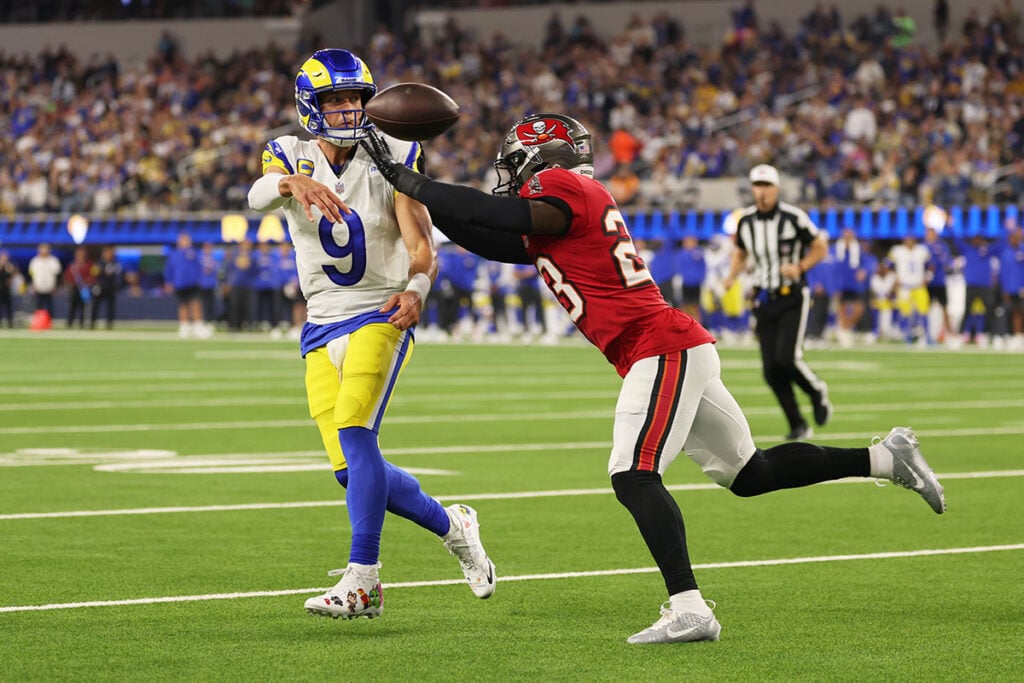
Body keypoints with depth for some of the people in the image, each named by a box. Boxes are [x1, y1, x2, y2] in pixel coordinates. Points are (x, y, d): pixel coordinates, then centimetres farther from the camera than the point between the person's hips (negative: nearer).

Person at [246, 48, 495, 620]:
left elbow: (423, 245, -8)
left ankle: (363, 579, -23)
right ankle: (451, 525, 26)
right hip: (323, 326, 4)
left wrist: (416, 288, -30)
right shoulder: (291, 155, 1)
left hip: (380, 316, -4)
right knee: (353, 468, 2)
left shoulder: (393, 158, -3)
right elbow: (258, 195, -22)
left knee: (353, 435, -24)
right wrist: (294, 183, -46)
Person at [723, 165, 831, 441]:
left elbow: (820, 248, -3)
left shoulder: (793, 218, -13)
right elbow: (740, 253, 18)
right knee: (771, 370, -1)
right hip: (764, 300, 5)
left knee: (787, 358, -19)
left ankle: (817, 392, 12)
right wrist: (732, 275, -2)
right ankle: (798, 425, 13)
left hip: (792, 297, -5)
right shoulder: (746, 221, 2)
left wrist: (799, 267, -20)